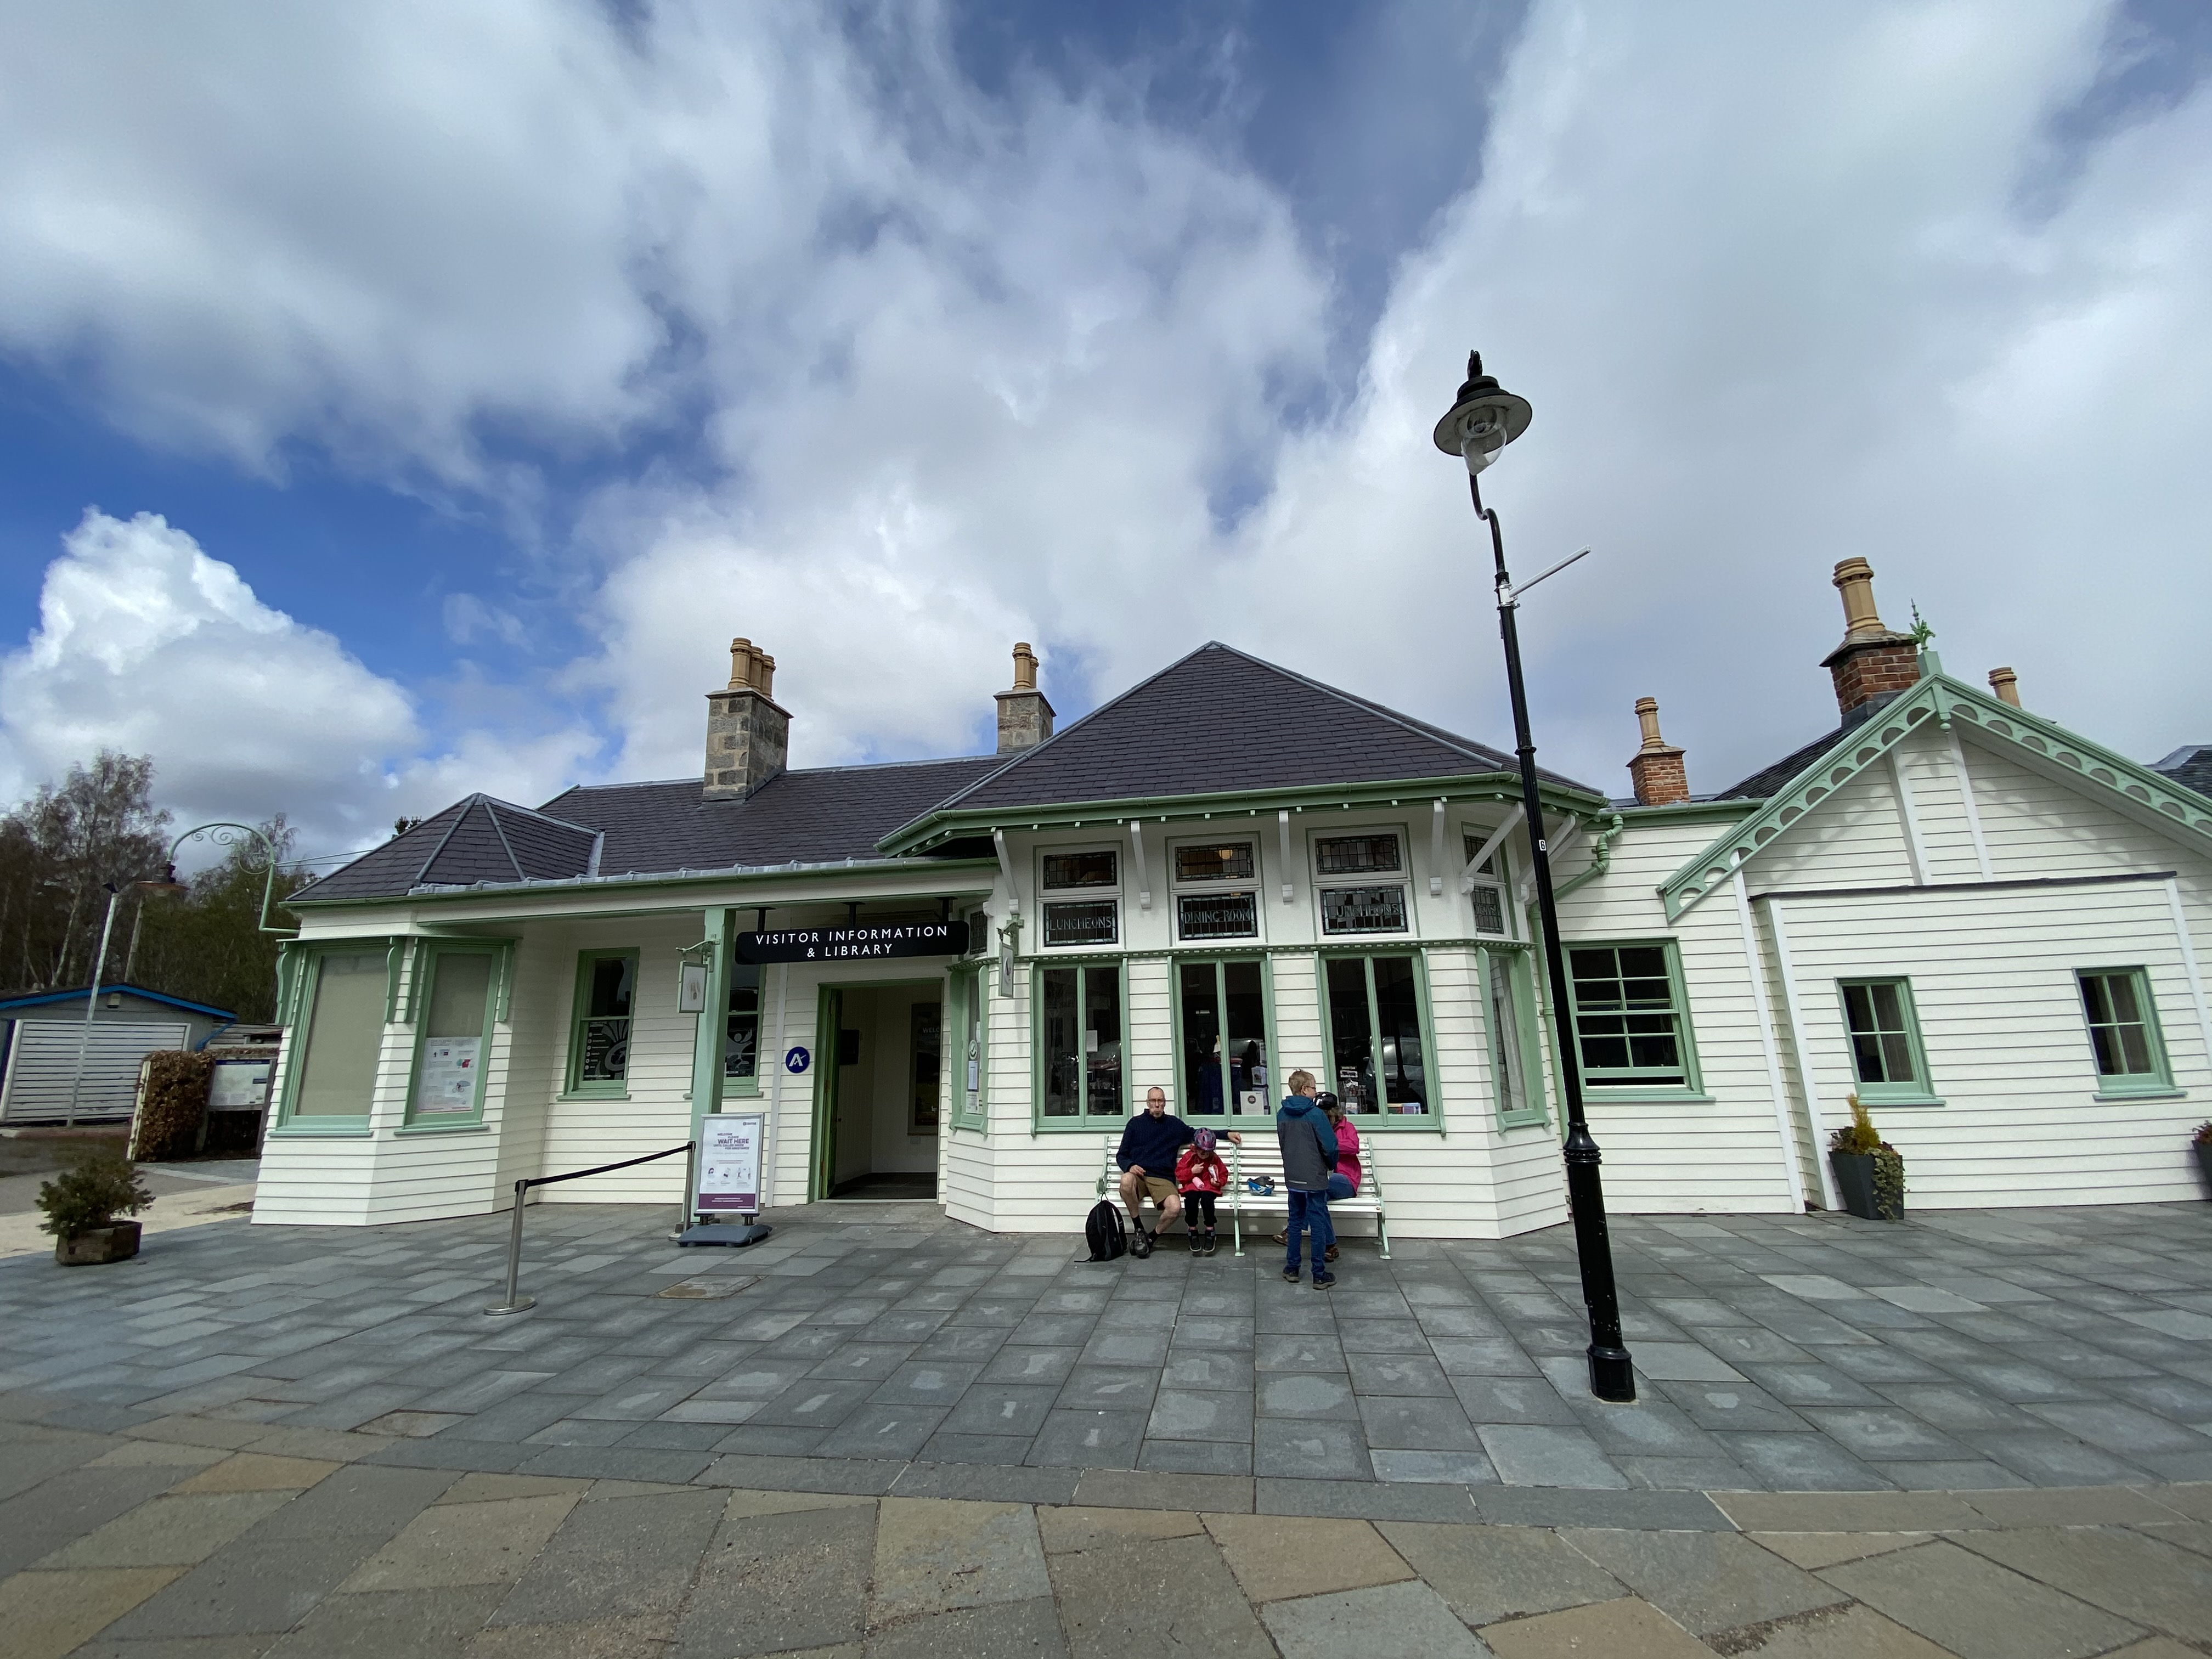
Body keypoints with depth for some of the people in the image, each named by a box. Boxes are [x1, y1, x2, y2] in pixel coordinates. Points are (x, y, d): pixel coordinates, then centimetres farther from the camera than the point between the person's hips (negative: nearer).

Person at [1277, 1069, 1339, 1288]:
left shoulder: (1282, 1115, 2)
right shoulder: (1316, 1114, -16)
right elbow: (1331, 1147, -14)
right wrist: (1332, 1165, 5)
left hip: (1292, 1178, 5)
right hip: (1315, 1179, -5)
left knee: (1295, 1223, 16)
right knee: (1318, 1225, 4)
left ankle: (1291, 1269, 22)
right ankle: (1320, 1276, 10)